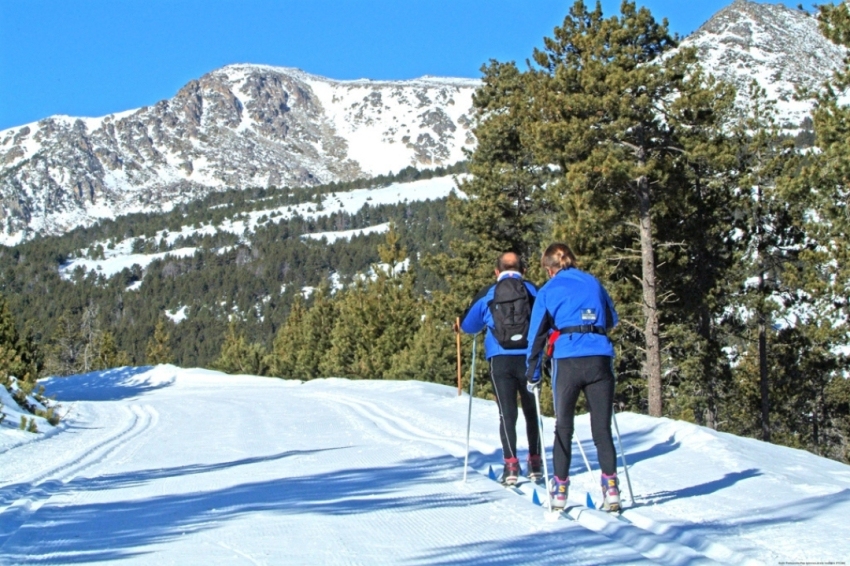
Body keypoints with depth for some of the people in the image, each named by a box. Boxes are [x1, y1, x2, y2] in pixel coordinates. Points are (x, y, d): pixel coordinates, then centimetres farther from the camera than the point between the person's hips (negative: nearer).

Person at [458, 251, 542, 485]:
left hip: (500, 360, -1)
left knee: (507, 413, 0)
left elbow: (468, 325, 13)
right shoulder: (533, 290, 5)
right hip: (528, 358, 1)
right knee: (531, 411, 14)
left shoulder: (487, 294, 5)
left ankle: (511, 464, -11)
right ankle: (535, 463, 18)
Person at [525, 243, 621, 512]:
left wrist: (532, 375, 12)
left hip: (567, 361, -2)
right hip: (600, 359, 2)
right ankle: (610, 488, -2)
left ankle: (560, 490, 8)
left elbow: (537, 334, 6)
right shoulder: (593, 283, 15)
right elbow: (612, 320, 26)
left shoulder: (548, 291, 7)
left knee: (563, 427, 10)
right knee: (602, 428, 6)